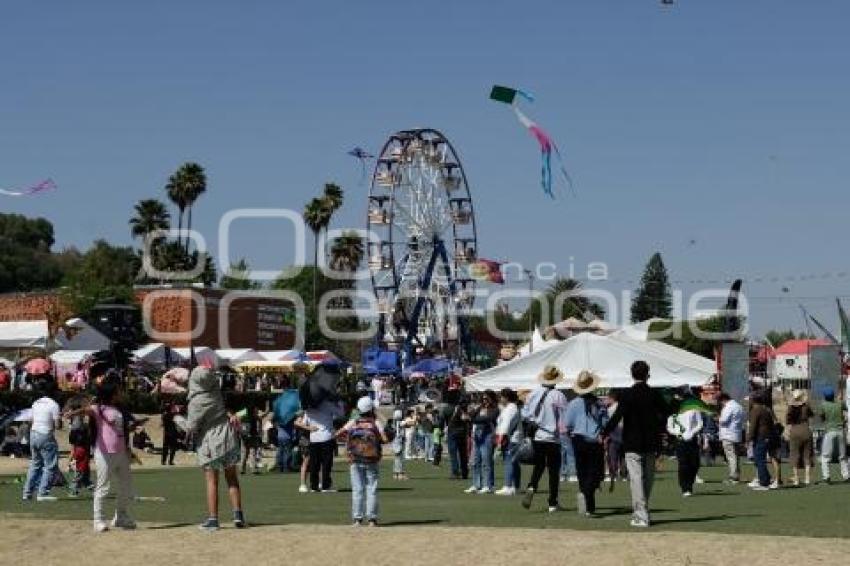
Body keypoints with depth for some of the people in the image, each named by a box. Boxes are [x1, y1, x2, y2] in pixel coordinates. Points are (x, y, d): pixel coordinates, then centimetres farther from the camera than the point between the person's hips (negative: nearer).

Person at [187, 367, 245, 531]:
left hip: (210, 443, -5)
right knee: (232, 478, 12)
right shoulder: (217, 390, -5)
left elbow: (192, 427, -12)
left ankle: (212, 519, 1)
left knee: (212, 481, 3)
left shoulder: (196, 402, -19)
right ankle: (237, 513, 6)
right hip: (229, 438, 5)